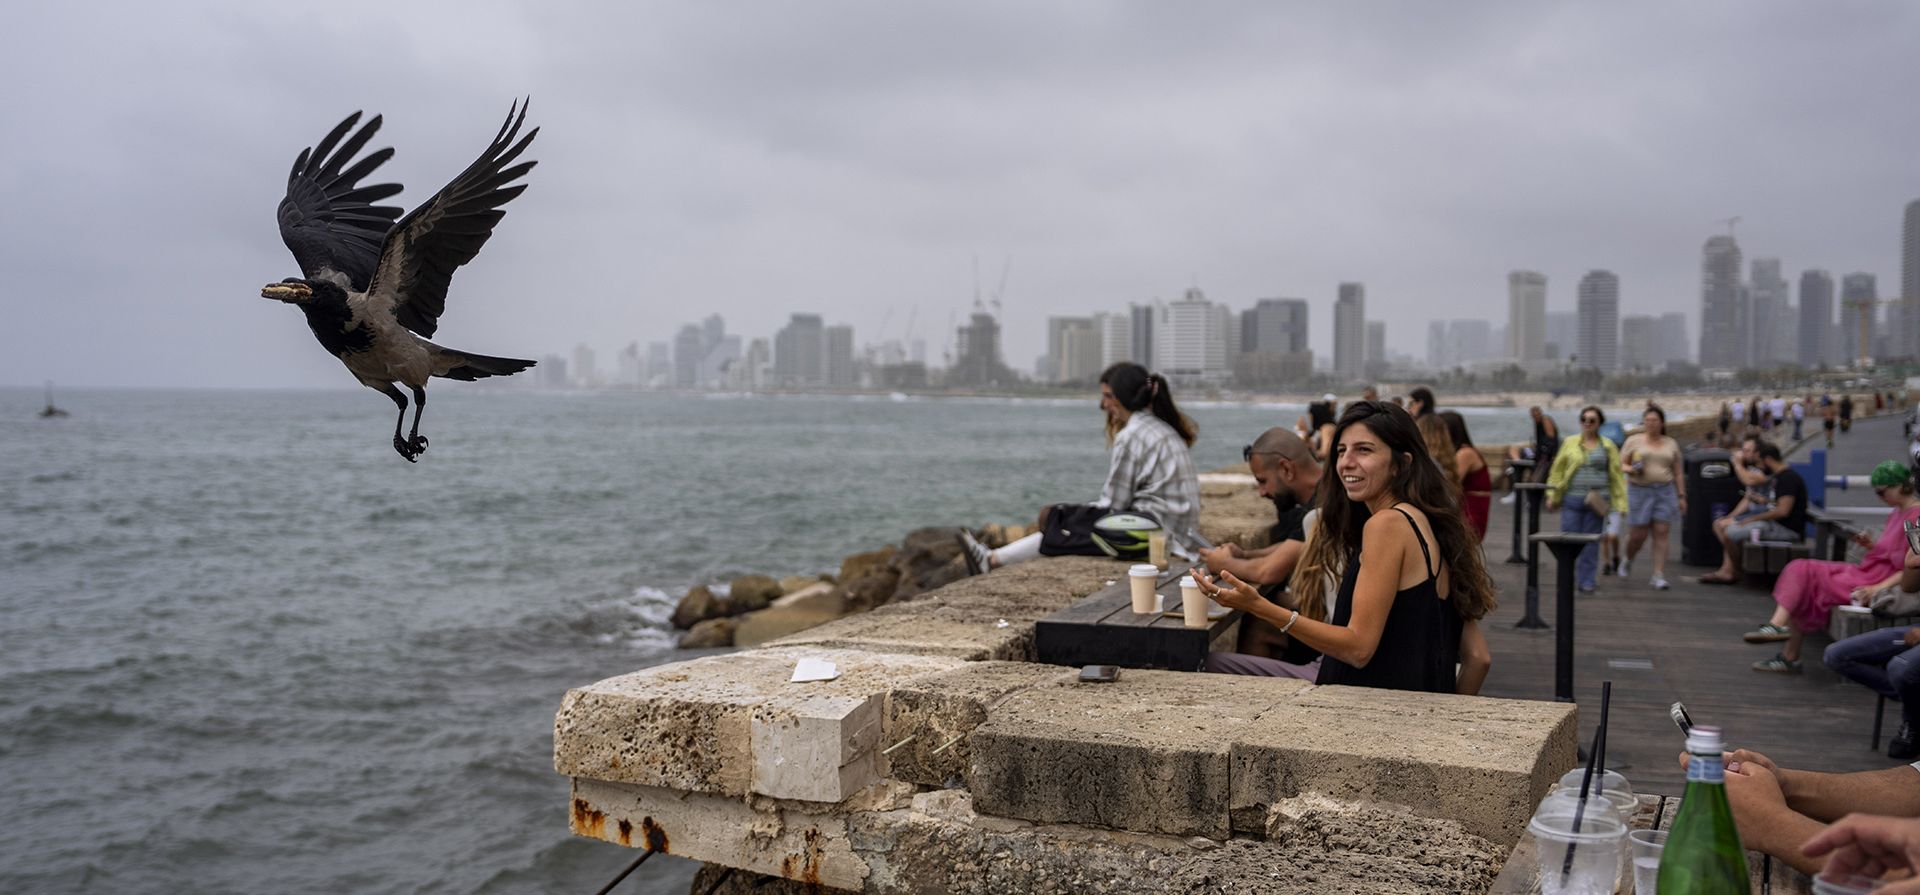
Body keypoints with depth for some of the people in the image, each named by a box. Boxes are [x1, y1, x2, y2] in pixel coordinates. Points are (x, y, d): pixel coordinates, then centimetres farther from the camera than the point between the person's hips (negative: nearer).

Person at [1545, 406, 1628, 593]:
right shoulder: (1569, 443, 7)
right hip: (1572, 498, 0)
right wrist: (1552, 496, 4)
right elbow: (1557, 470, 8)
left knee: (1591, 541, 3)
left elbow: (1616, 474, 8)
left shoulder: (1607, 446, 7)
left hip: (1596, 500, 0)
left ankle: (1587, 581, 11)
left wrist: (1620, 501, 2)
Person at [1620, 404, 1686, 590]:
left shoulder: (1671, 444, 12)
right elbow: (1621, 464, 5)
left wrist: (1681, 496, 9)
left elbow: (1677, 473, 14)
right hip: (1640, 491, -2)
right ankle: (1628, 561, 27)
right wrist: (1631, 469, -16)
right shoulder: (1633, 440, 4)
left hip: (1665, 491, 2)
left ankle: (1658, 575, -3)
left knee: (1661, 533, -5)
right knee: (1638, 534, -3)